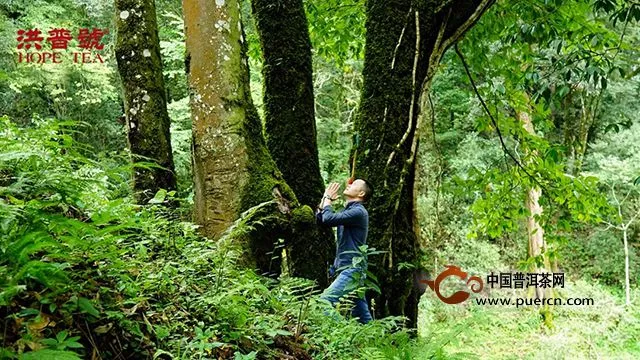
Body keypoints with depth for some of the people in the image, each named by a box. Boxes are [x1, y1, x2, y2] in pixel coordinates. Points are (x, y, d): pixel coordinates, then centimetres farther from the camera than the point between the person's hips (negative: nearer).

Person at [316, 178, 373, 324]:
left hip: (352, 268, -10)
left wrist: (328, 199, -5)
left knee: (325, 300, -21)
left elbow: (328, 219, -22)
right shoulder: (348, 211, 19)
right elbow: (320, 219, 20)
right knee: (362, 314, 9)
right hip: (346, 268, 10)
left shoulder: (358, 211, -12)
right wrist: (325, 197, 11)